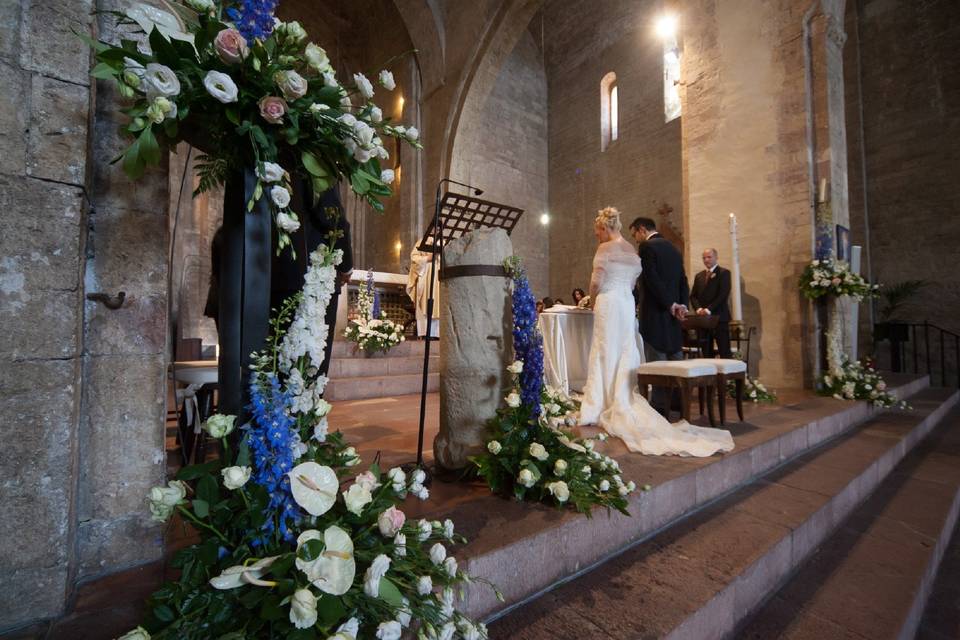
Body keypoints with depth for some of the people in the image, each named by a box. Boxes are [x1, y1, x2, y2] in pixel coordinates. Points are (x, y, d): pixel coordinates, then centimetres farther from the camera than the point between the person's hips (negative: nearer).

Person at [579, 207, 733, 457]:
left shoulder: (606, 249, -8)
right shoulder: (631, 249, 13)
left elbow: (597, 282, -11)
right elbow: (636, 277, 13)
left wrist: (593, 300, 6)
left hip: (608, 303, -7)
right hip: (627, 304, 7)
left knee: (607, 354, -2)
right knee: (625, 354, 9)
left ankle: (604, 407, 4)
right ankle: (624, 404, 14)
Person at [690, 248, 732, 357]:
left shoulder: (724, 273, 2)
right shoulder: (699, 276, 18)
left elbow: (723, 295, -9)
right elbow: (693, 296, 12)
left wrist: (708, 309, -16)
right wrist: (699, 309, -6)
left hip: (719, 318, -5)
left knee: (724, 353, -5)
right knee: (706, 353, 4)